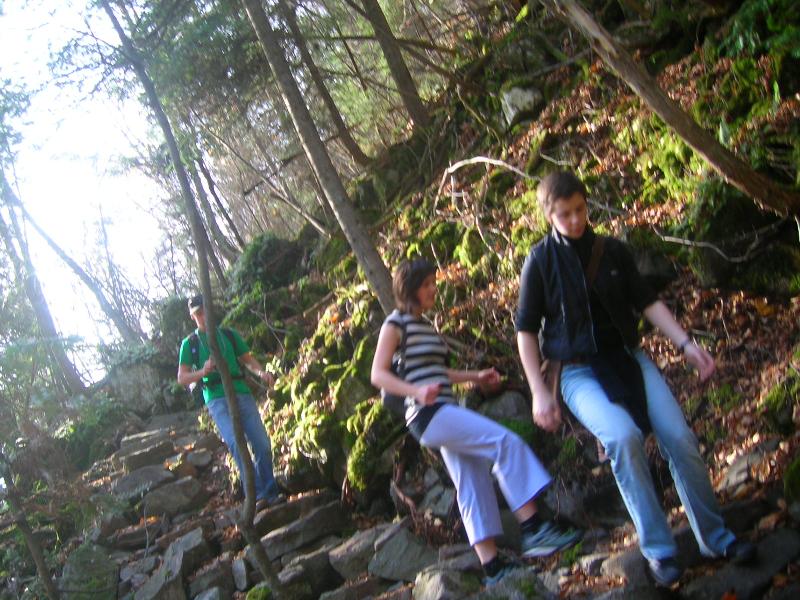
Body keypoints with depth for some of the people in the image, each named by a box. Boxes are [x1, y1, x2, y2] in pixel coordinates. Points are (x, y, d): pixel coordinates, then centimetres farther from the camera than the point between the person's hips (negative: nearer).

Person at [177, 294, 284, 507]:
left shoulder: (229, 335, 17)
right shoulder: (190, 343, 11)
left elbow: (248, 360, 15)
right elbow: (182, 378, 7)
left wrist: (261, 372, -7)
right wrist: (202, 372, -12)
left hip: (242, 393, 3)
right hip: (217, 399, -3)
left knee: (262, 443, -6)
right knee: (236, 443, -23)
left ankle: (271, 492, 8)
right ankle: (258, 493, -22)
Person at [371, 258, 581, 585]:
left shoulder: (426, 326, 21)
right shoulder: (396, 323, -4)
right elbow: (378, 374, -11)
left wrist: (475, 376, 18)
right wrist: (417, 392, -28)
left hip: (446, 414, 9)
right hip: (428, 414, -9)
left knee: (474, 485, 5)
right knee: (506, 443, -21)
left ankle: (492, 565, 7)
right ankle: (533, 528, -21)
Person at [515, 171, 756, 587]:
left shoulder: (612, 251, 5)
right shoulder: (541, 260, -3)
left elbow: (647, 301, 8)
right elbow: (526, 329, -1)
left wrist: (685, 343, -6)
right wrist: (539, 392, -7)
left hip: (627, 357, 3)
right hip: (580, 373, -3)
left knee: (680, 438, -14)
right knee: (623, 436, -31)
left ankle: (714, 537, 6)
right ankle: (657, 549, -20)